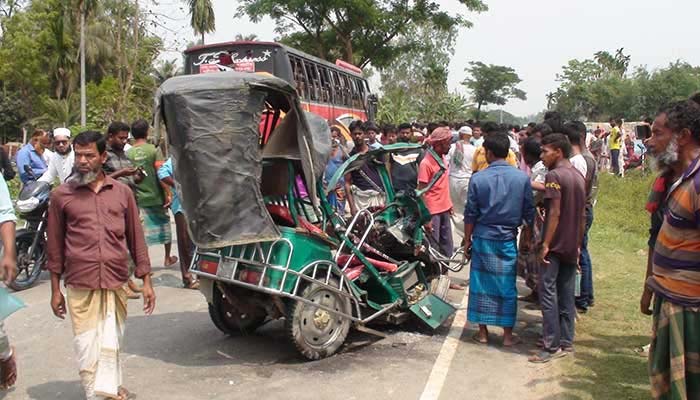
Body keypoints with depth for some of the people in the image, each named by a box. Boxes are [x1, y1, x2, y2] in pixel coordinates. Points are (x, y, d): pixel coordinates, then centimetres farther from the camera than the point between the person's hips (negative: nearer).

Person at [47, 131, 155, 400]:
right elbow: (55, 246, 8)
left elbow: (136, 237, 9)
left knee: (111, 343, 12)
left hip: (117, 282, 2)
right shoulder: (61, 196, 3)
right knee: (87, 345, 3)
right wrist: (56, 290, 8)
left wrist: (146, 281, 7)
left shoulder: (122, 192, 7)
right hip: (80, 286, -1)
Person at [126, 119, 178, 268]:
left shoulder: (128, 153, -2)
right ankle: (167, 258, 28)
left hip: (139, 198, 2)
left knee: (142, 231, 6)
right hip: (156, 196, -1)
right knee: (164, 225, 16)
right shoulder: (153, 150, -9)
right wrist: (168, 194, -8)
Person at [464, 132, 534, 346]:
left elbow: (470, 214, -3)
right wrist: (527, 238, 15)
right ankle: (508, 334, 17)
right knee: (507, 286, 9)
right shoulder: (522, 178, -5)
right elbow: (529, 213, 1)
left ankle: (483, 332, 18)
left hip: (483, 238, 0)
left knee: (481, 284, 10)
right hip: (507, 240, 1)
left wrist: (467, 239, 8)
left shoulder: (478, 178, -8)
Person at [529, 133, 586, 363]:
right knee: (567, 295, 13)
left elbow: (555, 213, -19)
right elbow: (582, 215, 15)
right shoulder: (578, 176, 12)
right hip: (572, 246, 8)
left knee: (548, 293, -4)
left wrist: (545, 244, -17)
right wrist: (578, 245, 20)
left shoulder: (554, 175, -13)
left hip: (555, 245, -8)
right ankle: (566, 342, 20)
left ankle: (552, 347, -2)